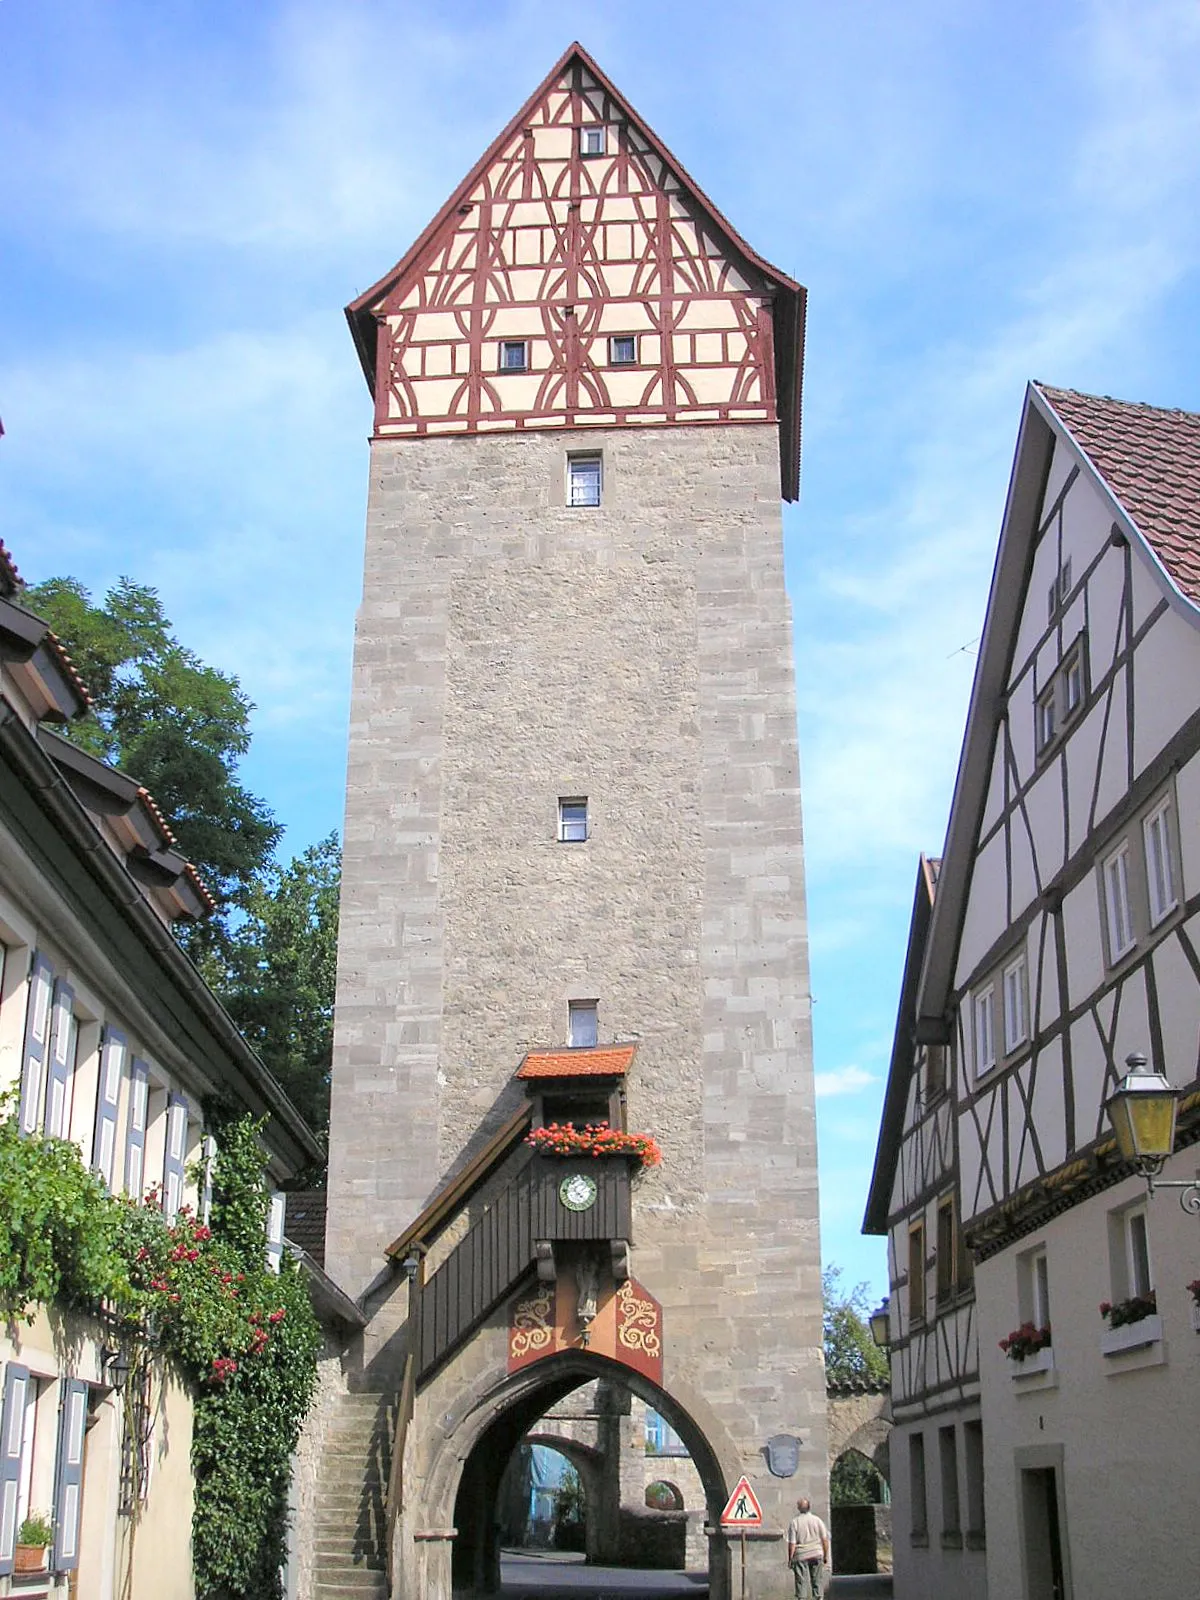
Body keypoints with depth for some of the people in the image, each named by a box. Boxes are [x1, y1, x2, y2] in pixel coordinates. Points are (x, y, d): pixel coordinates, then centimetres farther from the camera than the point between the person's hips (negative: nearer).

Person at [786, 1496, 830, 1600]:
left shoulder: (794, 1522, -7)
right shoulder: (817, 1520, -1)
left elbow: (792, 1543, -9)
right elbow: (825, 1540, 2)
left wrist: (790, 1559, 0)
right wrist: (826, 1556, 11)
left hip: (801, 1556, -2)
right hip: (817, 1554, 2)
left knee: (801, 1581, 4)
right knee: (818, 1580, 10)